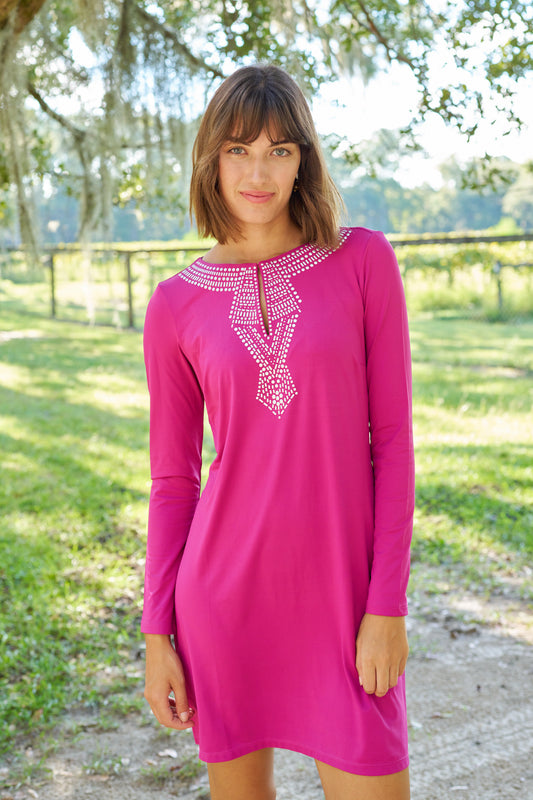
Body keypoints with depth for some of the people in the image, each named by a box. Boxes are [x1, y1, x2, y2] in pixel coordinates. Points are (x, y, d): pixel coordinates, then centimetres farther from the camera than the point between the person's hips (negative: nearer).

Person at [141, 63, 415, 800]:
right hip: (223, 595, 1)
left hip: (343, 595, -1)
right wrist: (156, 632, 2)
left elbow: (393, 437, -3)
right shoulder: (177, 306, 1)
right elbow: (173, 478, 5)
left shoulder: (364, 260, -3)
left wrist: (389, 604, -8)